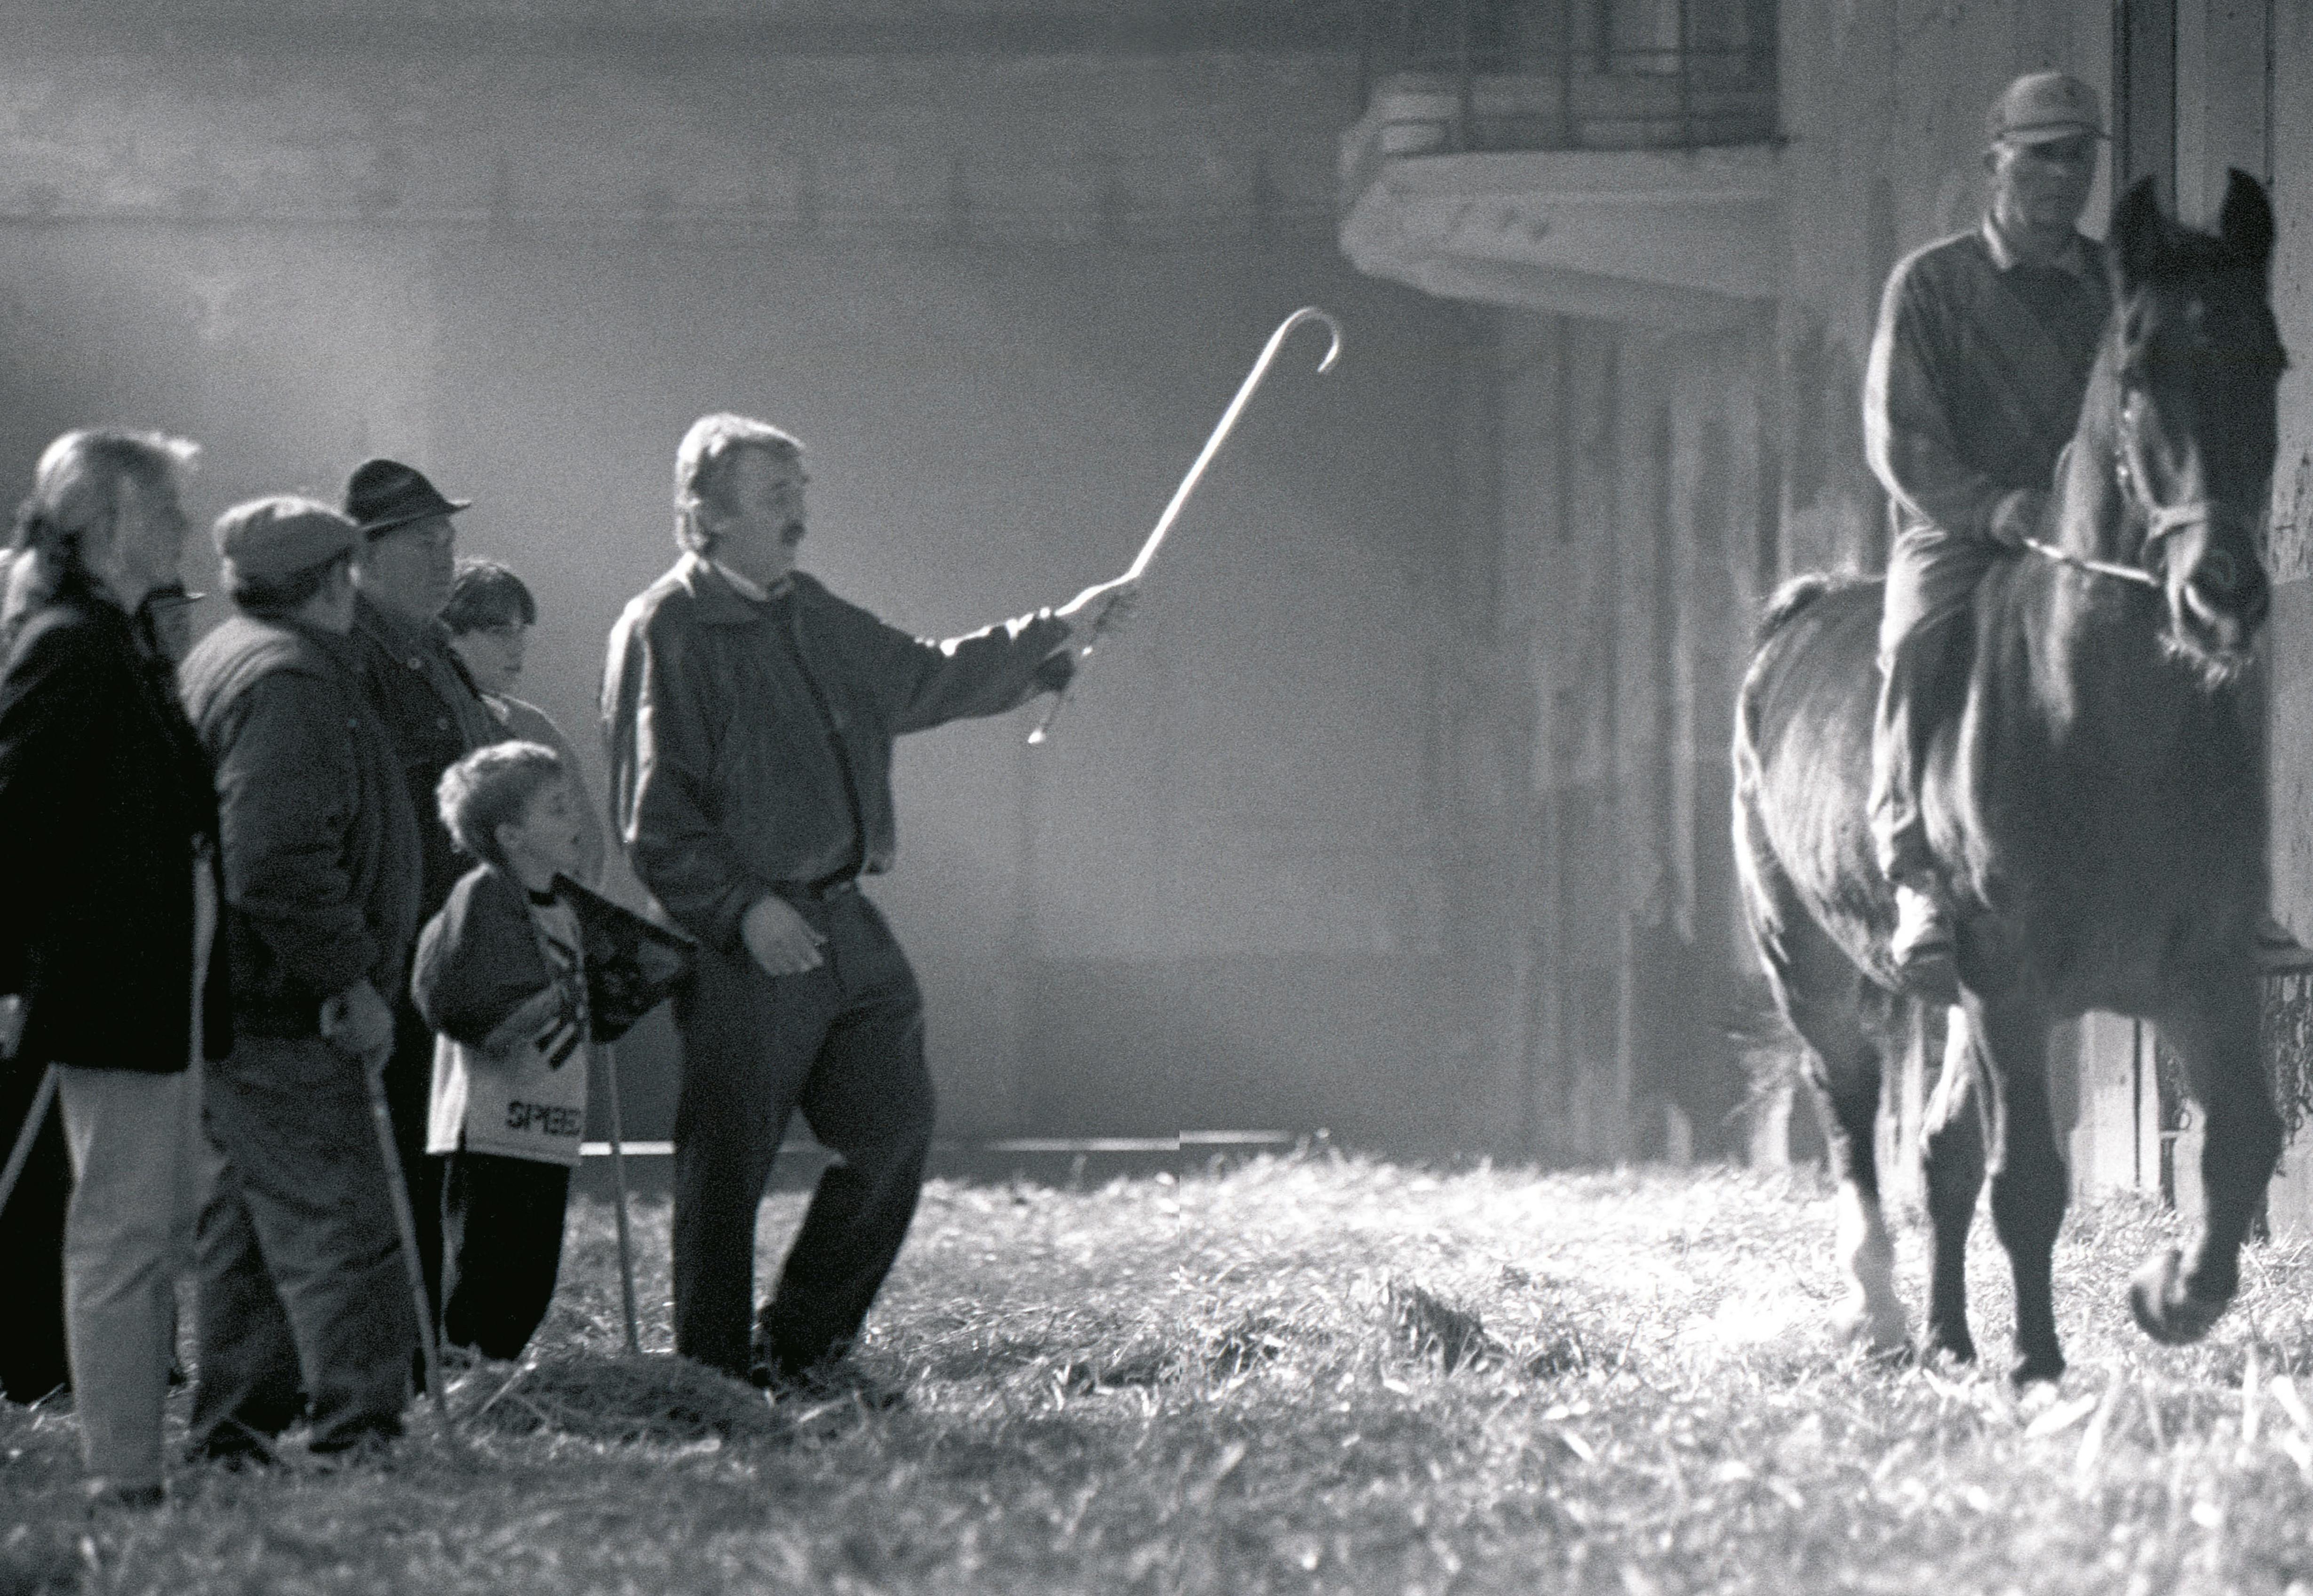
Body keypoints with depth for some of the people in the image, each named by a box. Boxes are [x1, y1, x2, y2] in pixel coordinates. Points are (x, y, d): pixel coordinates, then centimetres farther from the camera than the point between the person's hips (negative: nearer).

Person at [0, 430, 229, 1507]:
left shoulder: (120, 648, 15)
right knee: (122, 1234, -7)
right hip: (116, 992, -10)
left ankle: (133, 1467, 17)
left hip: (161, 992, 10)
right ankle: (122, 1481, -5)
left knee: (160, 1231, 13)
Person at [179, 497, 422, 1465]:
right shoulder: (290, 684, -15)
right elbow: (279, 864, -25)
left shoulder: (219, 662, 19)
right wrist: (349, 979, -19)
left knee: (247, 1224, 14)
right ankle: (359, 1430, -14)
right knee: (337, 1223, -11)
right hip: (282, 1014, -11)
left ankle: (232, 1434, 17)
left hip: (232, 1009, 11)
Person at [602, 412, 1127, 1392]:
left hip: (842, 926, 8)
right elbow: (654, 817, -14)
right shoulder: (662, 633, -9)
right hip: (742, 944, -8)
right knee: (728, 1164, -3)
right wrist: (743, 907, -23)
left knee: (894, 1129, 6)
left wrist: (1052, 638, 31)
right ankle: (713, 1375, 7)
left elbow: (924, 681, 32)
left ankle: (801, 1347, 18)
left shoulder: (808, 615, 17)